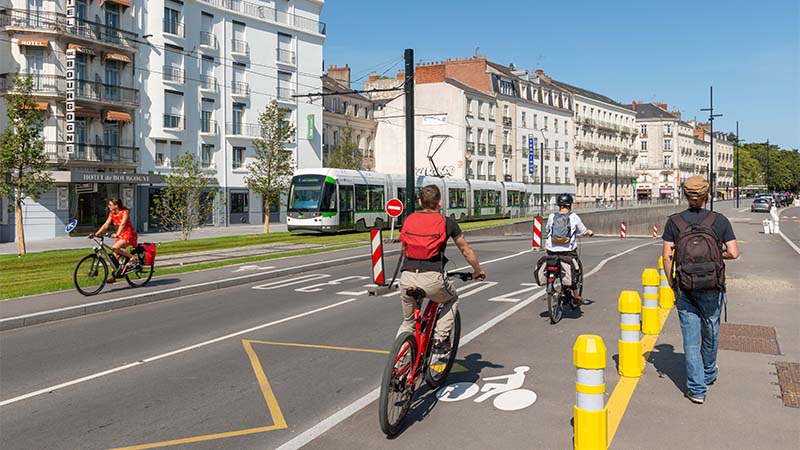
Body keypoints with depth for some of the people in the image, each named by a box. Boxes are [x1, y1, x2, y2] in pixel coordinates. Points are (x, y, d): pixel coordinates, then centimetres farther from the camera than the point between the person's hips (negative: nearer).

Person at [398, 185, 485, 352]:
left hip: (407, 277, 3)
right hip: (432, 278, -3)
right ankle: (440, 339, 17)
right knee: (452, 300, 30)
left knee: (408, 322, 24)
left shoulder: (409, 220, 13)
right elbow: (466, 251, 16)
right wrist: (478, 271, 32)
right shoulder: (446, 222, 6)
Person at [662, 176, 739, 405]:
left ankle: (697, 389, 4)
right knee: (710, 333, 21)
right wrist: (718, 255, 15)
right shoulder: (720, 220, -4)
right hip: (713, 288, 1)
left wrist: (671, 282, 7)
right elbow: (734, 253, -6)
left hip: (685, 288, -1)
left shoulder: (674, 221, -3)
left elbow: (667, 256, -5)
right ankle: (709, 374, 43)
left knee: (690, 338, 4)